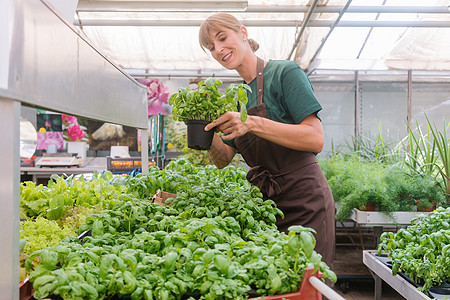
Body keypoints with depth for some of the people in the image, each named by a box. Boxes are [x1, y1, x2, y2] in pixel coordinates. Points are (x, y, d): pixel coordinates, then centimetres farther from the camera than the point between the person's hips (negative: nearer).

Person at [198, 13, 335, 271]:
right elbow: (223, 159, 10)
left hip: (304, 204, -6)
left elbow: (316, 140, -18)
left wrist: (252, 123, -26)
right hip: (266, 203, 7)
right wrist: (208, 128, -9)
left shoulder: (285, 73, -8)